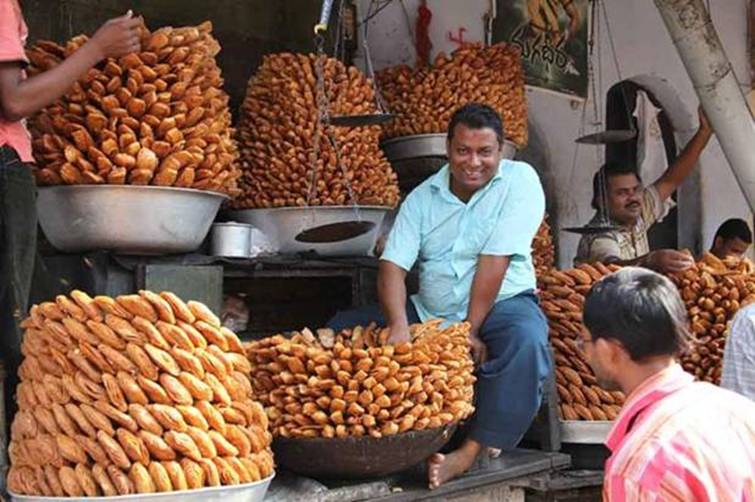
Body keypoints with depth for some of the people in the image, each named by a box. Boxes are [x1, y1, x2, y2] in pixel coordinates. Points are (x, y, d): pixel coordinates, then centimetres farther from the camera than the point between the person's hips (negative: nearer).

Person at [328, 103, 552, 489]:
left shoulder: (519, 181, -9)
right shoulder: (423, 197, 2)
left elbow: (495, 260, -15)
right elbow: (393, 265, -8)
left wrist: (471, 329, -18)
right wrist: (399, 326, -26)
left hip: (500, 305, -4)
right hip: (429, 313, 4)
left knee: (525, 340, -38)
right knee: (341, 328, -4)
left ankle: (472, 452, -31)